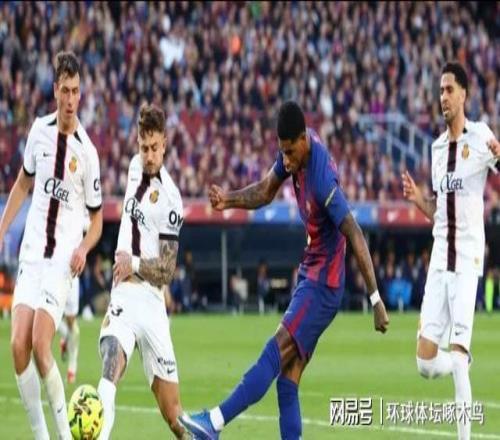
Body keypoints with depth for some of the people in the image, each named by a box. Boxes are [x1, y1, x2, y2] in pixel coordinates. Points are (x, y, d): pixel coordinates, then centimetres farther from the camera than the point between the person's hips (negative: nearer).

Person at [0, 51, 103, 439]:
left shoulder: (87, 152, -6)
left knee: (40, 345, -18)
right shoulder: (39, 131, 4)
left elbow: (97, 217, 3)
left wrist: (83, 248, -15)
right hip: (31, 254, 4)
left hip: (63, 261, -4)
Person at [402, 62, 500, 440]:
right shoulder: (437, 147, 15)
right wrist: (418, 199, 4)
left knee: (457, 359, -13)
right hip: (439, 256, 6)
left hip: (468, 256, -6)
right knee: (425, 362, 0)